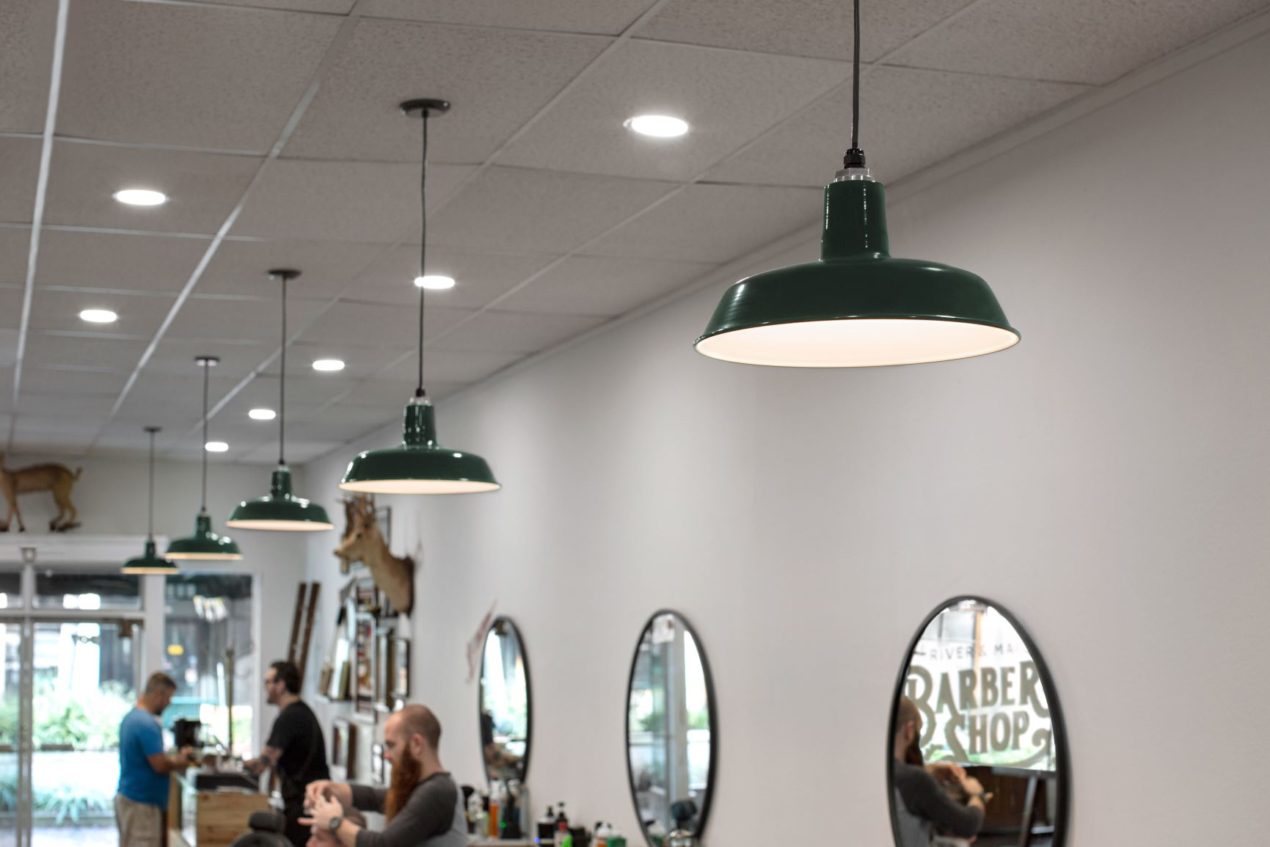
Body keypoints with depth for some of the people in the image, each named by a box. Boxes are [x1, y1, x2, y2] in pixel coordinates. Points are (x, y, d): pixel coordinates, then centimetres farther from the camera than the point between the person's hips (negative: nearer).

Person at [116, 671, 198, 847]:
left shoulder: (131, 717, 12)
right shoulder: (148, 724, -20)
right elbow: (160, 765, -22)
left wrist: (175, 757, 12)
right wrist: (180, 762, -2)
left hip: (127, 798, 10)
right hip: (141, 803, -10)